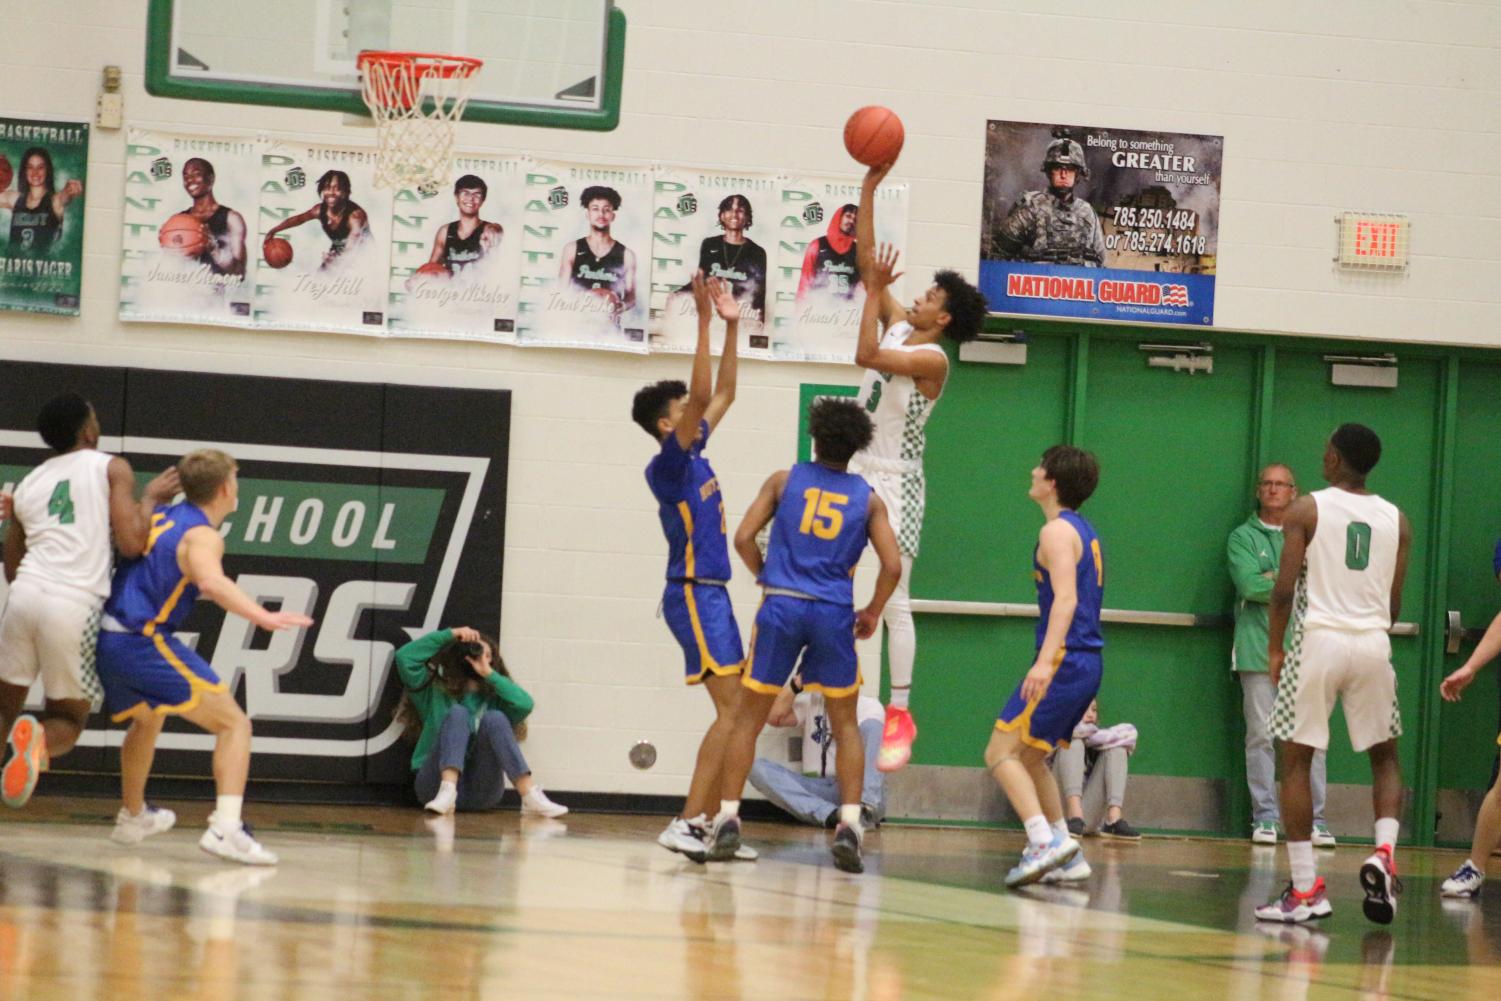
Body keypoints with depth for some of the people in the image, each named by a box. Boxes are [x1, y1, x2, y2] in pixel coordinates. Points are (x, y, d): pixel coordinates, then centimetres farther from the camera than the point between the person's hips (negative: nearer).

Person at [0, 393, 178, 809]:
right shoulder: (111, 468, 7)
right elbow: (131, 544, -4)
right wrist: (151, 499, 11)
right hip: (75, 607, -3)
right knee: (67, 720, 13)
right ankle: (39, 740, -23)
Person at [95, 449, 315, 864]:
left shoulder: (161, 516, 15)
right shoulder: (203, 535, -10)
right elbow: (211, 582, -30)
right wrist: (263, 617, -39)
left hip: (105, 642, 9)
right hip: (144, 642, -9)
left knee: (146, 720, 36)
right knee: (234, 724, -8)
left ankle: (132, 816, 53)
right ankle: (226, 827, -26)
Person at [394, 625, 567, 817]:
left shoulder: (494, 700, 16)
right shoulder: (436, 693, 16)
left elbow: (525, 704, -5)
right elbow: (404, 657, 4)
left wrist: (489, 674, 0)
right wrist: (450, 634, 4)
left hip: (481, 793, 1)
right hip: (436, 784, -1)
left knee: (494, 718, -21)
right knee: (458, 714, -21)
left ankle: (532, 798, -36)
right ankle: (446, 793, -43)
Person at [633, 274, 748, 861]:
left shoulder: (693, 454, 13)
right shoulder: (667, 465, -11)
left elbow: (722, 394, 23)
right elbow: (702, 395, -22)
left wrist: (732, 327, 16)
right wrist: (704, 321, -24)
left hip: (710, 594, 10)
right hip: (693, 593, -10)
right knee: (732, 710, -16)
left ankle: (708, 823, 8)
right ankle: (686, 823, -20)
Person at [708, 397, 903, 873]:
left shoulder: (784, 481, 7)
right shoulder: (867, 499, 7)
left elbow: (744, 539, 1)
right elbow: (892, 566, 0)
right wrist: (872, 613, 14)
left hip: (781, 606, 0)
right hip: (834, 614, 1)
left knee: (748, 717, 10)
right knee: (845, 723, 14)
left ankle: (727, 818, 2)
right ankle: (849, 824, 0)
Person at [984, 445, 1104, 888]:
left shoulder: (1058, 531, -10)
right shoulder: (1085, 531, 19)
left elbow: (1066, 598, -22)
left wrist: (1045, 660, -30)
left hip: (1066, 659, -10)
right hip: (1088, 663, 10)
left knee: (1000, 753, -11)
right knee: (1029, 758, 19)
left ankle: (1045, 841, -23)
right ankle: (1068, 857, 17)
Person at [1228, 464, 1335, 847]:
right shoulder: (1243, 537, 9)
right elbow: (1248, 584, -7)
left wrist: (1273, 580, -6)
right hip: (1257, 649, -2)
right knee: (1261, 736, -3)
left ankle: (1314, 819, 0)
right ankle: (1265, 818, 0)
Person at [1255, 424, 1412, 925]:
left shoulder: (1306, 510, -2)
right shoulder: (1396, 520, 9)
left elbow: (1284, 590, -7)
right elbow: (1395, 604, 10)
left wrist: (1275, 649, 5)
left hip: (1319, 639, -3)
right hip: (1372, 644, 3)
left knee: (1295, 758, 5)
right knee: (1384, 756, 19)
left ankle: (1304, 889, 0)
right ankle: (1384, 854, -5)